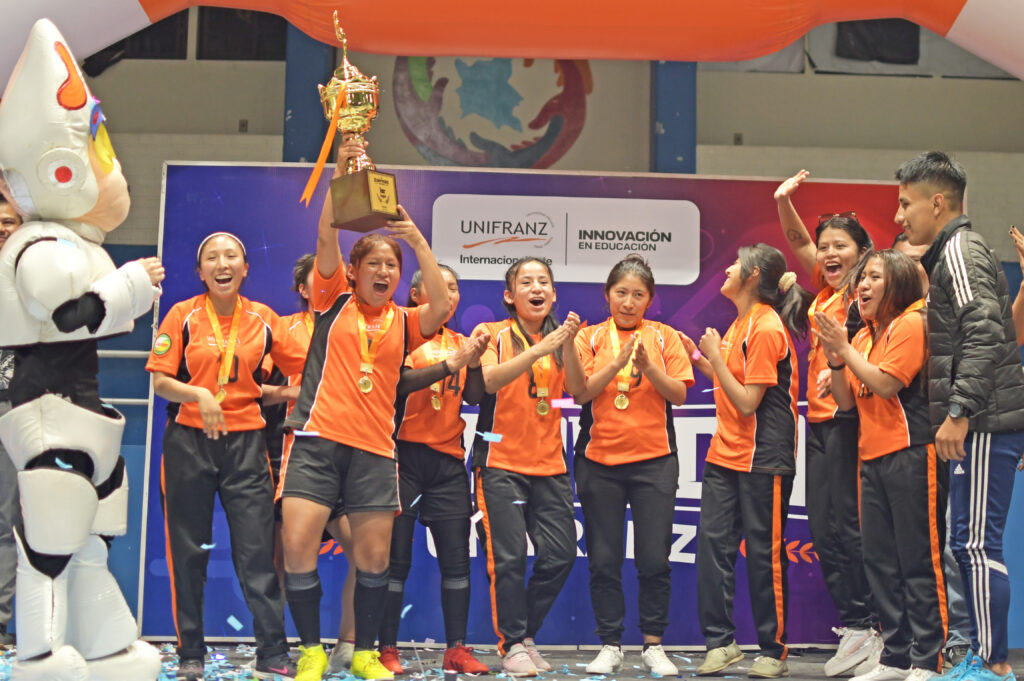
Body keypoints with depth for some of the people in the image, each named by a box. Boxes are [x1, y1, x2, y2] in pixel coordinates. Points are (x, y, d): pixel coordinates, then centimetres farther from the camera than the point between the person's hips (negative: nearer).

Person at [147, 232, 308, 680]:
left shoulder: (264, 319, 4)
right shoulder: (183, 315, 0)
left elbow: (304, 369, 9)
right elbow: (160, 381, -4)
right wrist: (197, 394, -20)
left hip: (245, 441, 1)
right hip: (188, 441, 0)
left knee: (257, 549, -4)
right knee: (188, 551, 5)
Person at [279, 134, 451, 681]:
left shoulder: (403, 323, 13)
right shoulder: (335, 302, 9)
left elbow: (441, 306, -6)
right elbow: (326, 237, -2)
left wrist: (418, 241, -9)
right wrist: (343, 172, -11)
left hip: (374, 448, 2)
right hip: (317, 439, -2)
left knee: (374, 557, 3)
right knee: (297, 545, -11)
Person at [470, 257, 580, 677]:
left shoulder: (559, 337, 10)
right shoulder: (493, 335, -1)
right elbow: (490, 379, -21)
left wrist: (569, 346, -20)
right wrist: (540, 349, -30)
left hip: (550, 464, 4)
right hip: (501, 461, -4)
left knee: (560, 555, 1)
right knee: (508, 558, -8)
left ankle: (525, 635, 19)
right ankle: (512, 646, 6)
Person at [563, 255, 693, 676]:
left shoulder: (664, 337, 6)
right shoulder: (591, 338, 5)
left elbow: (679, 394, -2)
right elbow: (581, 392, -7)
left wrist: (648, 367, -17)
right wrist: (618, 363, -19)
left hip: (654, 460, 0)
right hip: (599, 461, 0)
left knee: (654, 558, -1)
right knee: (603, 559, 3)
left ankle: (653, 645, 12)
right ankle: (610, 646, 13)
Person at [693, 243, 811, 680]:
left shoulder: (766, 328, -14)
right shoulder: (740, 324, 14)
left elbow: (747, 402, -17)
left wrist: (716, 356, -12)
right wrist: (704, 359, 9)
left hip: (762, 458, -8)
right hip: (725, 454, 8)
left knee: (764, 553, 0)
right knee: (713, 544, 4)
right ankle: (720, 643, 13)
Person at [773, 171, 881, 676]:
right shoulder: (827, 289, 15)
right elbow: (797, 241, 22)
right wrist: (784, 201, 7)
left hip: (847, 417, -8)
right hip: (819, 419, 9)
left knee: (844, 522, -8)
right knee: (821, 527, 8)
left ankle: (865, 627, -1)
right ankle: (851, 624, 15)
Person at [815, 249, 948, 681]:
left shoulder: (910, 324, -6)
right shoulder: (863, 337, 16)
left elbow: (885, 384, -17)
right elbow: (846, 400, 13)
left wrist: (844, 347, -11)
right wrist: (835, 358, -2)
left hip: (910, 455, -8)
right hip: (872, 458, 9)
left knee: (919, 560, -6)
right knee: (880, 560, 10)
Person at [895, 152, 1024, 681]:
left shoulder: (961, 250, -9)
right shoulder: (954, 251, 21)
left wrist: (958, 411, -24)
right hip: (980, 423, 10)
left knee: (977, 543, -8)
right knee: (970, 544, 12)